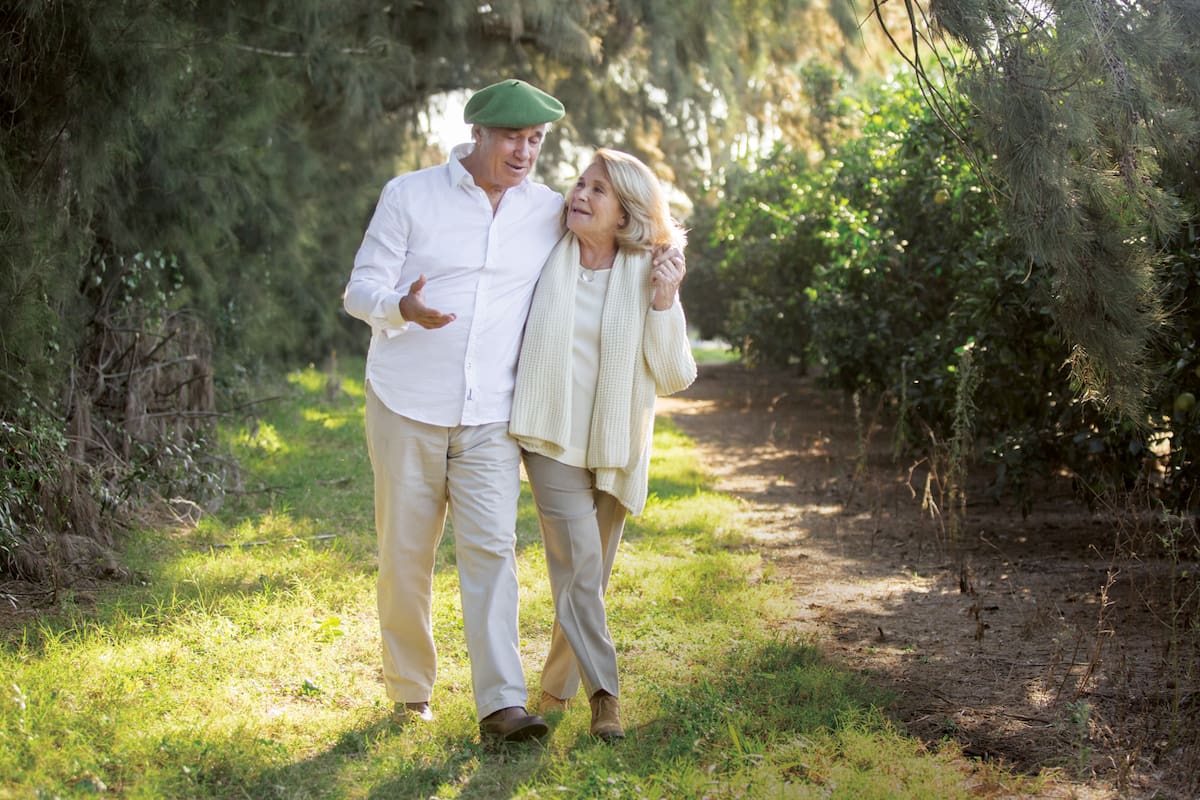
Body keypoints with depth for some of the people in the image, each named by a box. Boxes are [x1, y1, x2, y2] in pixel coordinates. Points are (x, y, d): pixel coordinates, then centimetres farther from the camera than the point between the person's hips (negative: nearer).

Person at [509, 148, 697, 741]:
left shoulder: (648, 278, -4)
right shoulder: (547, 260, -3)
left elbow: (674, 377, -8)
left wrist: (664, 305, -17)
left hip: (615, 448, 2)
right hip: (553, 436, -1)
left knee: (590, 573, 11)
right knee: (579, 562, -14)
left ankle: (556, 687, 28)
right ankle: (602, 692, -9)